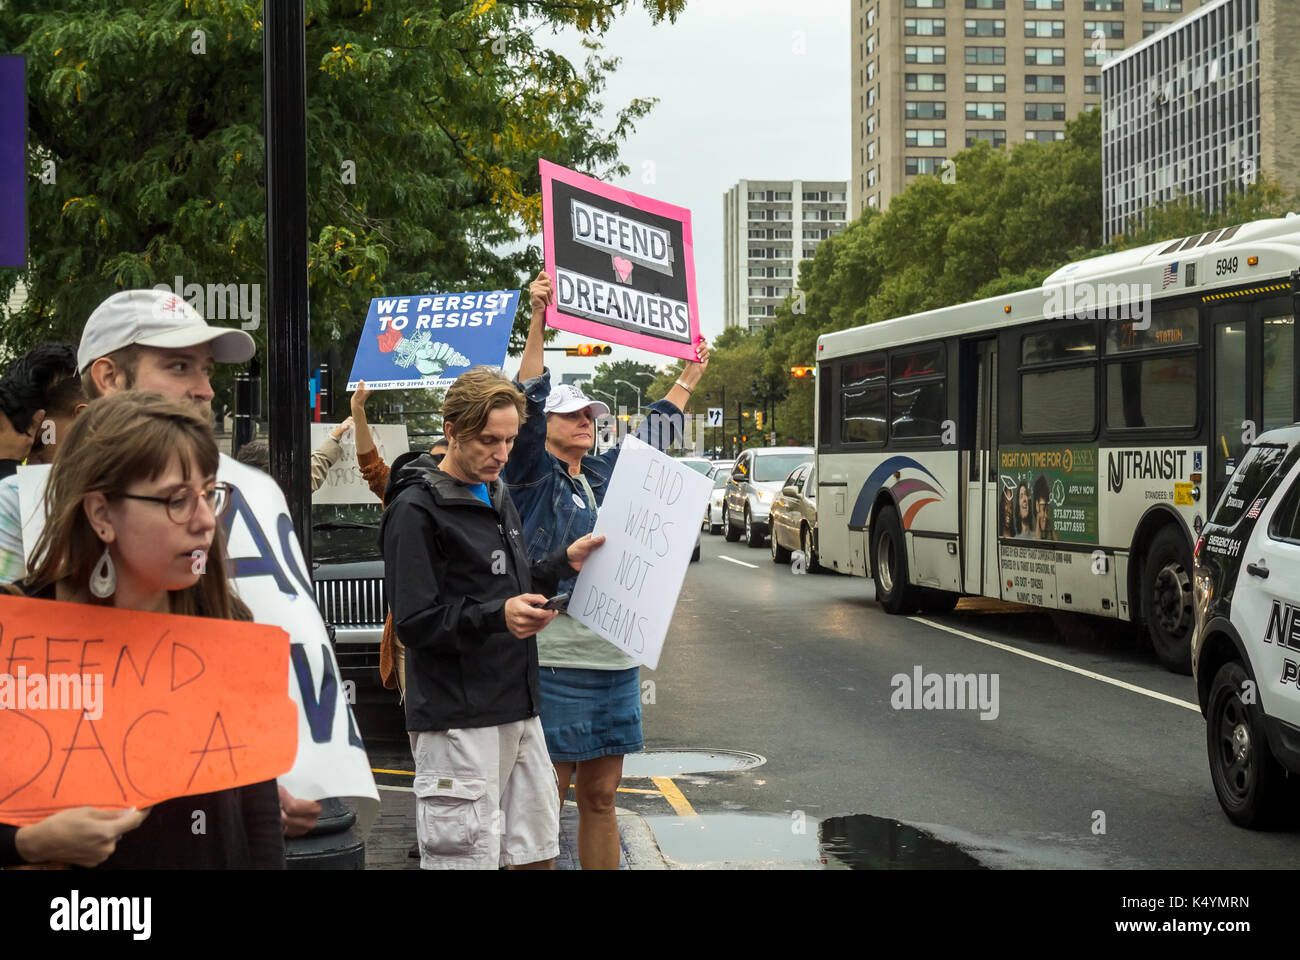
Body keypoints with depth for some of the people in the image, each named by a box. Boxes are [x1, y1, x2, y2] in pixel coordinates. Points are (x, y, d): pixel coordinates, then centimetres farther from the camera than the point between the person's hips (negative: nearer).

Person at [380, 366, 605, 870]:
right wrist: (497, 617, -29)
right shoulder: (415, 510, -11)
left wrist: (564, 563, 9)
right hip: (457, 718, -8)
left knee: (536, 848, 12)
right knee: (467, 854, -6)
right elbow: (415, 621, -16)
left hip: (517, 708, 8)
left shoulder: (497, 496, 17)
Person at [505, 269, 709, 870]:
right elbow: (527, 405, -14)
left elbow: (653, 434, 31)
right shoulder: (533, 477, -1)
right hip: (553, 660, -7)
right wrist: (538, 322, -22)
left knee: (600, 797, 12)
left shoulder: (606, 474, 17)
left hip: (615, 662, 7)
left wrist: (690, 377, 39)